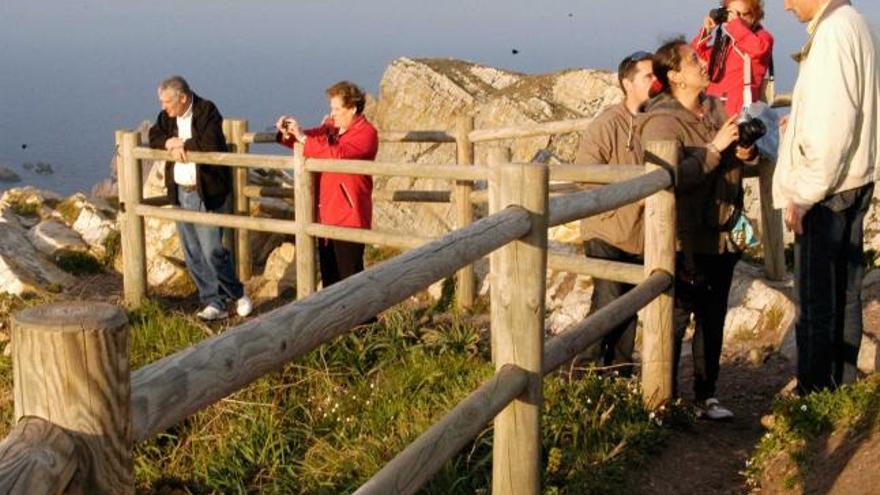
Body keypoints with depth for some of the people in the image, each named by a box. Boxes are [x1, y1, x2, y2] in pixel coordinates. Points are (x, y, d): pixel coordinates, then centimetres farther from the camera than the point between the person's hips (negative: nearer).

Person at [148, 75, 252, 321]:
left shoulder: (207, 111, -14)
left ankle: (238, 295, 14)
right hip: (180, 193, 7)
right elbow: (154, 138, 4)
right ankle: (213, 304, 17)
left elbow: (211, 146, -25)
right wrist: (170, 144, -16)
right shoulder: (167, 116, 7)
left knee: (212, 250, -7)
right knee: (193, 255, 8)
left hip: (207, 192, -7)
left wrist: (182, 144, -15)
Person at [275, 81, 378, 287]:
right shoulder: (332, 126, 9)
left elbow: (337, 154, -29)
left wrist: (303, 137, -27)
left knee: (349, 277, -4)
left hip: (348, 217, -8)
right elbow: (310, 140, 19)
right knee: (328, 274, 18)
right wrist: (288, 134, -3)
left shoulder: (365, 133, -15)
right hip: (326, 214, 8)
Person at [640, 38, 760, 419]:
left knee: (713, 321, 14)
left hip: (721, 237, 8)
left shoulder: (715, 108, 10)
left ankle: (706, 395, 26)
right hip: (685, 242, -7)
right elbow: (674, 177, -28)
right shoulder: (662, 121, -14)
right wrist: (715, 148, -24)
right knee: (674, 321, 1)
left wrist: (746, 153, -2)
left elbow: (730, 166, 19)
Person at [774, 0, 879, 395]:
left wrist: (804, 195, -18)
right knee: (843, 297, 16)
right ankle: (842, 385, 26)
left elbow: (831, 125, -23)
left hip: (825, 192, -10)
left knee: (815, 303, -2)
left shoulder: (833, 32, -18)